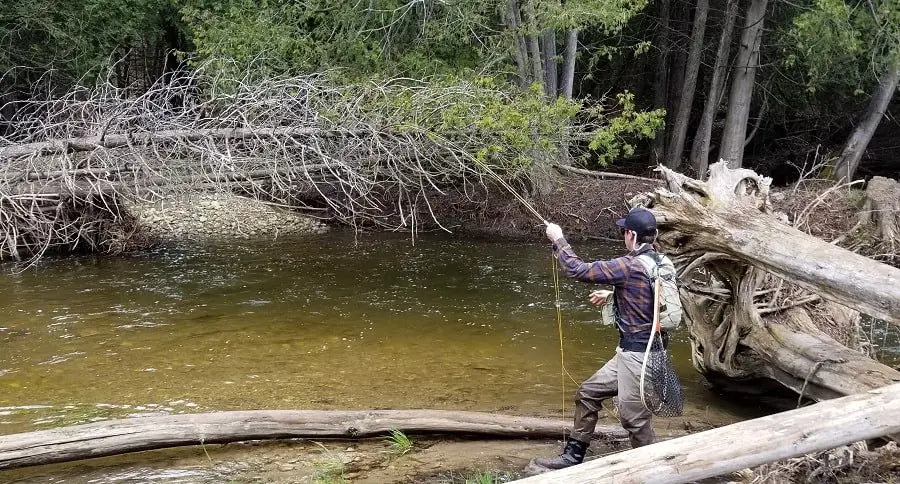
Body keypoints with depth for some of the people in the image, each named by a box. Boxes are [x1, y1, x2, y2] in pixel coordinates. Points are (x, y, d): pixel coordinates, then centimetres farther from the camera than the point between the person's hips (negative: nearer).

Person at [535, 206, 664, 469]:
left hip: (638, 353, -10)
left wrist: (558, 239, -2)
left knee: (633, 417, -1)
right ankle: (572, 457, 24)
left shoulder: (630, 266, -20)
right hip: (630, 351, 10)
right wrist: (612, 296, 28)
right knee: (588, 392, 16)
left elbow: (577, 269, -15)